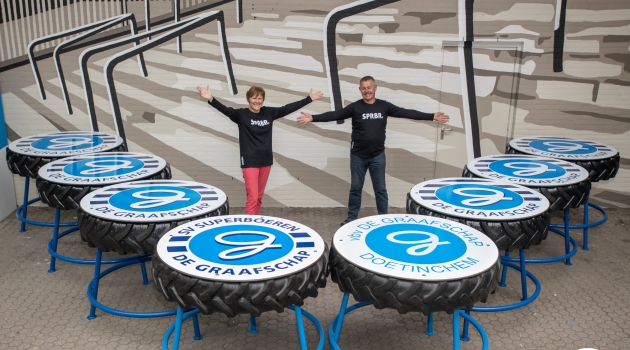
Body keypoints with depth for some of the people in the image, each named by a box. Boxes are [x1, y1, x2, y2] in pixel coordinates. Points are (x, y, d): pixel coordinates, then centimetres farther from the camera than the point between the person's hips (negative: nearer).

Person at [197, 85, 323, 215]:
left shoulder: (269, 112, 4)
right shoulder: (241, 114, -8)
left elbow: (288, 108, 9)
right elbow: (226, 110, -23)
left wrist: (309, 98, 11)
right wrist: (211, 99, -41)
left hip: (266, 160, 5)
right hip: (250, 161, -5)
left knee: (259, 197, 14)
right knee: (252, 198, -7)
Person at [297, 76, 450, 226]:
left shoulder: (384, 106, 0)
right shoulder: (355, 107, -5)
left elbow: (406, 113, -1)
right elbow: (335, 114, -13)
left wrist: (432, 116, -5)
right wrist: (313, 118, -26)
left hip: (378, 156, 1)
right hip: (358, 155, -1)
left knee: (381, 190, 9)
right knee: (355, 189, 10)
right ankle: (351, 218, 23)